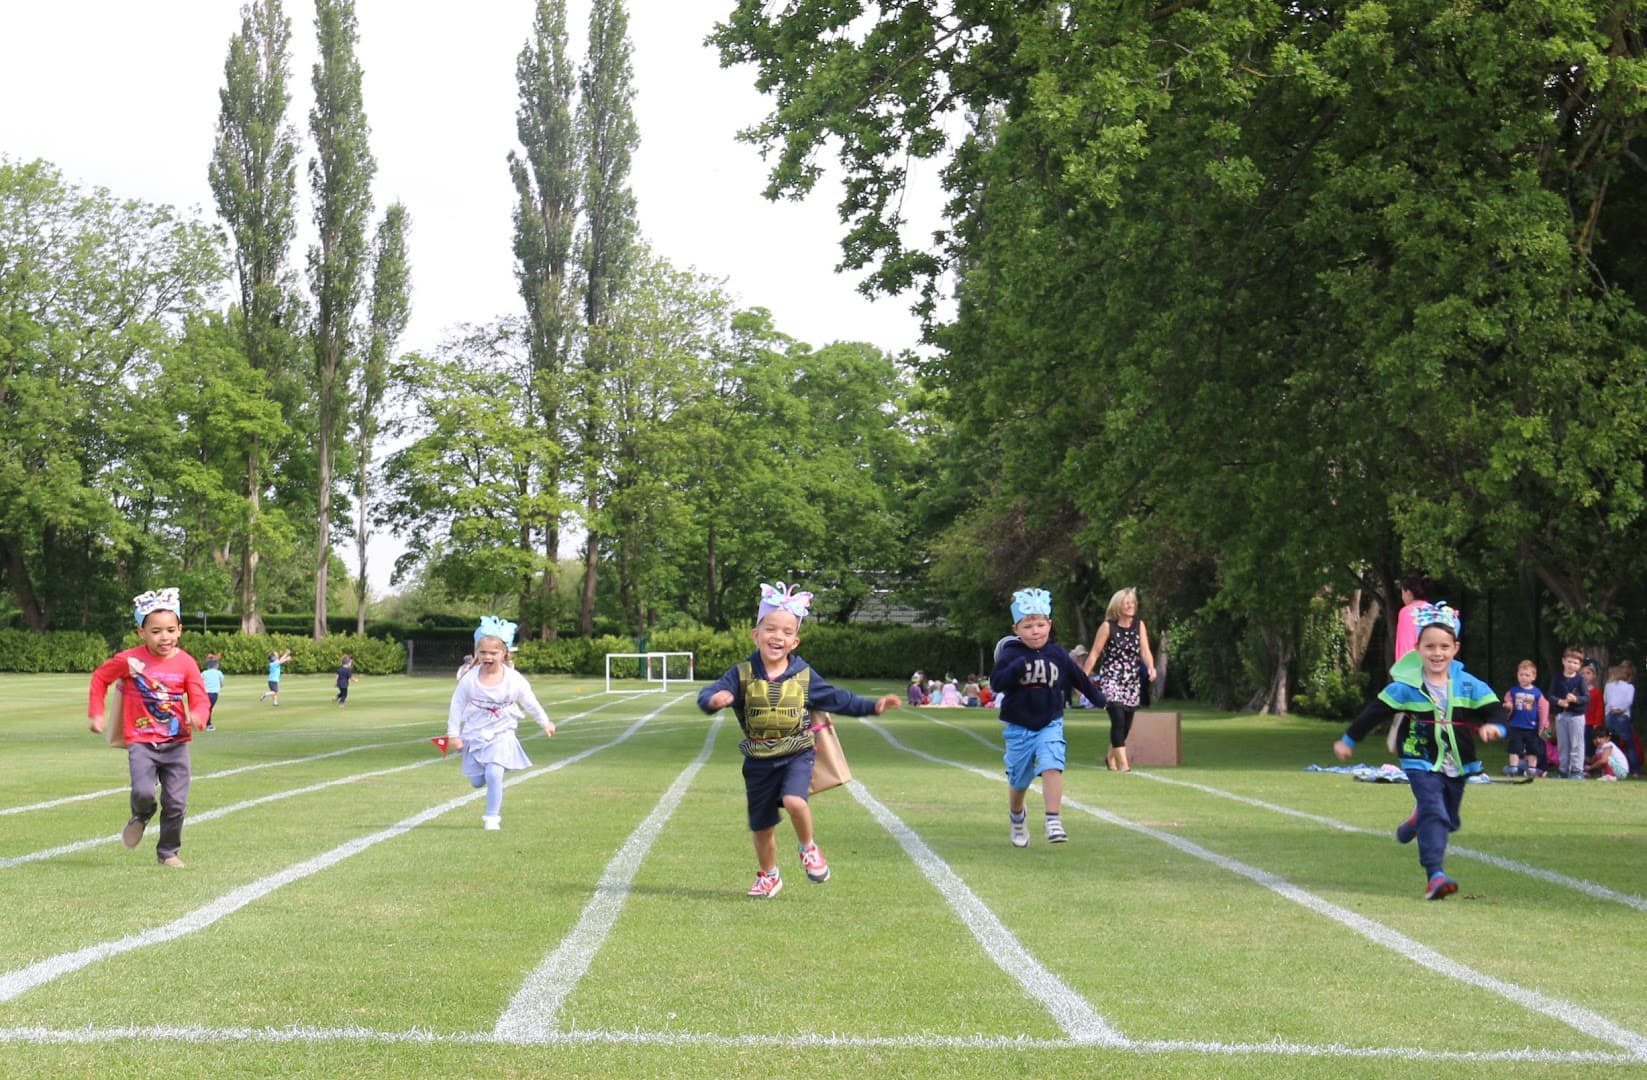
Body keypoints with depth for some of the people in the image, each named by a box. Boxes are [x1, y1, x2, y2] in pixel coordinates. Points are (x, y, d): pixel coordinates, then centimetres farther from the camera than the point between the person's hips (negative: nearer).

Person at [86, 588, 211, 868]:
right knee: (143, 792, -20)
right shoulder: (129, 660, -6)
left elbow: (200, 699, -5)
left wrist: (198, 716, -29)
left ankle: (168, 852, 18)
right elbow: (100, 677, 10)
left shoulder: (186, 663, -3)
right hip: (141, 742, -1)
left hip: (176, 742, 2)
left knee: (176, 802, -1)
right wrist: (96, 713, 4)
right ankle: (139, 819, 17)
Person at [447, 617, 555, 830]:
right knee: (476, 781, 5)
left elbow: (530, 702, 5)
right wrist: (453, 734, -2)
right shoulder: (469, 680, -11)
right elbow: (457, 706, -1)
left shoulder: (514, 680, -10)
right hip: (474, 734, 2)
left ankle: (492, 817, -4)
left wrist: (545, 723, 17)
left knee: (494, 775, -19)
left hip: (501, 734, -2)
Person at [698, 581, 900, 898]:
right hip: (759, 760, 1)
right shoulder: (742, 675, -7)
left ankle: (808, 847, 4)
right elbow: (706, 696, -16)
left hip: (797, 754, -1)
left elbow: (837, 699, 6)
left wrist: (873, 706, -2)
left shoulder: (803, 676, -2)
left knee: (794, 801, -27)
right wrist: (715, 699, -40)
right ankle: (768, 876, 34)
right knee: (762, 825, 9)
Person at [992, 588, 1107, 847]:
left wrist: (1096, 696, 30)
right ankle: (1016, 816, 39)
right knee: (1019, 779, 10)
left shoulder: (1058, 655, 1)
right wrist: (1016, 669, -36)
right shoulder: (1011, 654, -9)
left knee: (1052, 767, -20)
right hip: (1018, 726, -1)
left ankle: (1054, 821, -22)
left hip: (1050, 724, 1)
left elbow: (1078, 677, 17)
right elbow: (996, 682, -21)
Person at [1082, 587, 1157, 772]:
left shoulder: (1139, 625, 5)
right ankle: (1123, 764, -20)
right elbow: (1094, 654, -2)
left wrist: (1151, 667, -23)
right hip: (1111, 679, -4)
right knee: (1118, 719, -18)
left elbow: (1145, 651, -3)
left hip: (1132, 681, 4)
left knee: (1126, 724, 9)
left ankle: (1111, 757, 33)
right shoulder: (1108, 626, -5)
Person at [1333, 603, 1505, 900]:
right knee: (1434, 814, -19)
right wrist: (1348, 740, 5)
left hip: (1457, 764, 4)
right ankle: (1435, 876, -23)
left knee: (1449, 820, 16)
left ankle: (1416, 822, 50)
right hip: (1422, 763, -4)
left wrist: (1493, 725, -28)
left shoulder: (1468, 685, -3)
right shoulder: (1407, 688, -9)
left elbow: (1493, 707, -3)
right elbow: (1375, 712, -1)